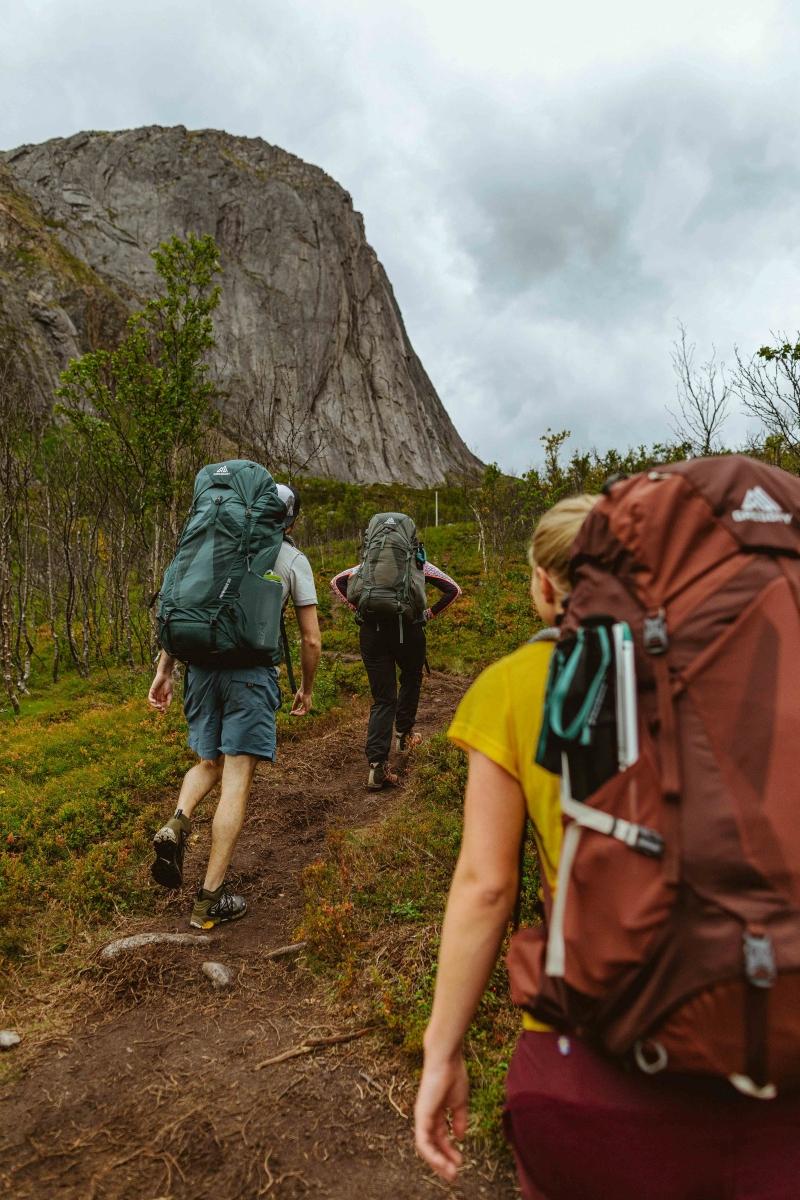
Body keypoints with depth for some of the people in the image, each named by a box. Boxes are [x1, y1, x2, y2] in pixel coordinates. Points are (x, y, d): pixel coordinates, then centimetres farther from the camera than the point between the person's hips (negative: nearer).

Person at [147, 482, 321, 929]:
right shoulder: (294, 560, 7)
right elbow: (311, 639, 5)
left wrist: (165, 670, 14)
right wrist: (307, 690, 19)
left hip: (202, 662, 4)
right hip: (253, 670, -4)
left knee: (209, 762, 23)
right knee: (236, 782, 1)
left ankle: (178, 823, -6)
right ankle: (212, 899, 5)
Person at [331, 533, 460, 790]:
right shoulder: (418, 564, 11)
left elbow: (336, 582, 10)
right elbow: (453, 589, 5)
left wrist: (358, 609, 10)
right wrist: (429, 614, 9)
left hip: (371, 631, 2)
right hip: (407, 630, -2)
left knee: (382, 699, 5)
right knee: (411, 679, 29)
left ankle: (377, 765, -6)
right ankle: (404, 735, 35)